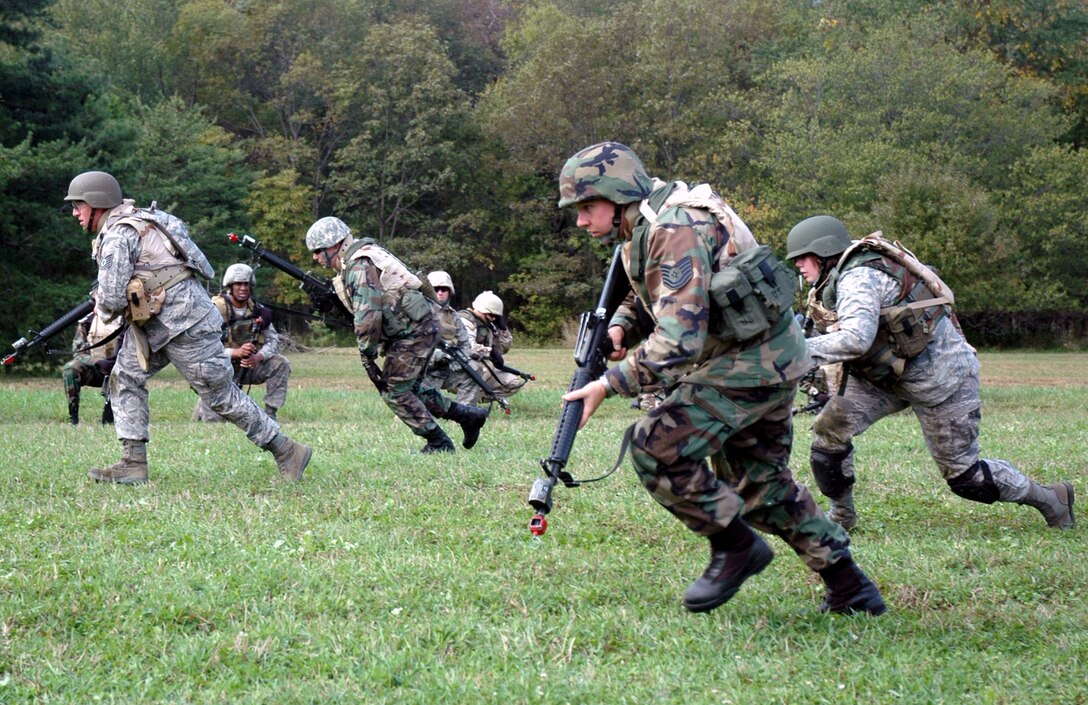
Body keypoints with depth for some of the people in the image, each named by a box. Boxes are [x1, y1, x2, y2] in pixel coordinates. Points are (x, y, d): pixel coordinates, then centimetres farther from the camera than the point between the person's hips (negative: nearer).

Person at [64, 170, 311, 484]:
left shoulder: (116, 237, -17)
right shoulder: (135, 220, 14)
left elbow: (112, 298, -21)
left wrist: (103, 310, 2)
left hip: (182, 321, -10)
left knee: (221, 394, -3)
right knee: (125, 379, 5)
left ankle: (287, 452, 6)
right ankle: (133, 464, 3)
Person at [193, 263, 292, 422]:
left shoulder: (257, 310, -1)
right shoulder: (216, 309, -17)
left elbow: (273, 340, -2)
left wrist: (258, 357, -25)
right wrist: (236, 353, -37)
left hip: (248, 365, 5)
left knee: (281, 364, -18)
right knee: (215, 418, -17)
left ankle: (270, 413, -10)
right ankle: (203, 407, 21)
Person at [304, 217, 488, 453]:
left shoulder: (358, 268, -18)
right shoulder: (365, 254, 14)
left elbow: (368, 317, -24)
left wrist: (367, 357, -17)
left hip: (414, 331, -10)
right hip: (421, 326, 10)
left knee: (394, 391, -3)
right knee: (408, 388, 18)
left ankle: (439, 444, 2)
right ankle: (468, 416, 23)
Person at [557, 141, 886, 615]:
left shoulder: (676, 231, -24)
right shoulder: (644, 227, 8)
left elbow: (679, 340, -32)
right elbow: (646, 298, 25)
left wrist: (608, 385, -27)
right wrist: (619, 329, 3)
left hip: (749, 365, -11)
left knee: (656, 447, -16)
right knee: (761, 483, 17)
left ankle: (736, 545, -1)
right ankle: (852, 592, 23)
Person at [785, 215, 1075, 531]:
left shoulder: (857, 277, -26)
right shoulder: (834, 281, 4)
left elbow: (856, 338, -40)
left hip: (940, 374, -9)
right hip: (888, 373, 9)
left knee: (964, 474, -1)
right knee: (830, 427, -8)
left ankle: (1051, 498, 19)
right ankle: (841, 516, 6)